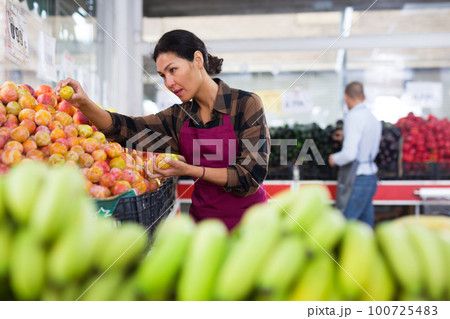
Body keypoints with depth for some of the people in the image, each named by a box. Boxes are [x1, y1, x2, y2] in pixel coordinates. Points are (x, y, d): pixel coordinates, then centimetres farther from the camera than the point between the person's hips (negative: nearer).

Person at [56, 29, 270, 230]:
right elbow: (124, 129, -6)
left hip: (246, 219, -4)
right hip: (203, 218, 5)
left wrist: (190, 170, -22)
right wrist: (84, 104, -24)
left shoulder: (246, 104, -11)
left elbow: (251, 176, -16)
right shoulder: (179, 117, 4)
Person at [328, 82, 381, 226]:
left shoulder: (353, 117, -15)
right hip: (371, 177, 9)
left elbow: (350, 154, -23)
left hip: (356, 180, -9)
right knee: (366, 224, 13)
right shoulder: (374, 119, 12)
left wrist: (334, 159, -3)